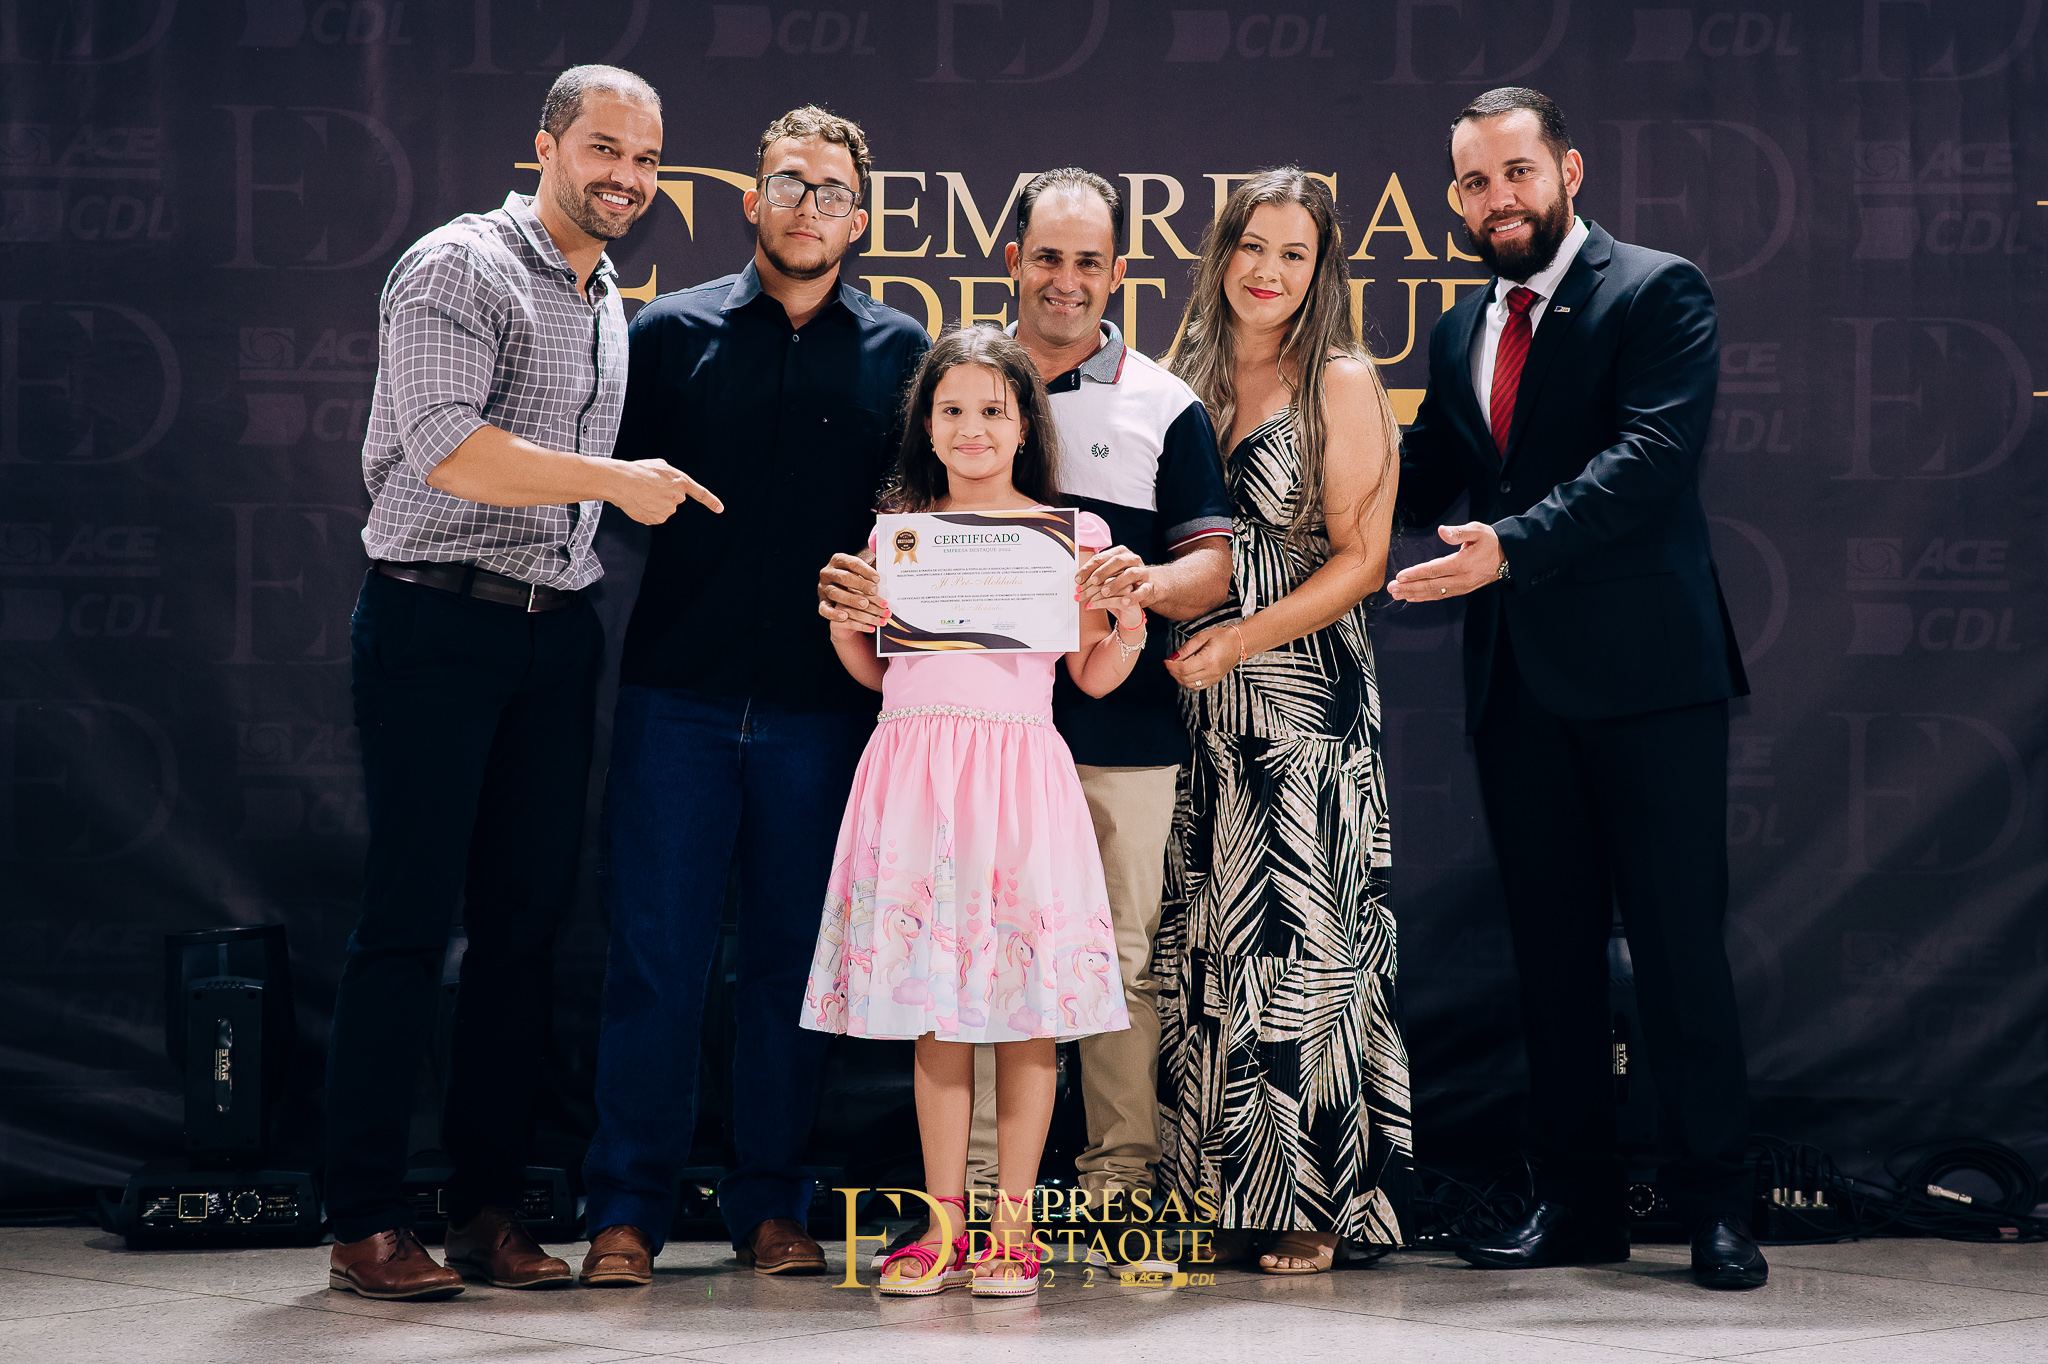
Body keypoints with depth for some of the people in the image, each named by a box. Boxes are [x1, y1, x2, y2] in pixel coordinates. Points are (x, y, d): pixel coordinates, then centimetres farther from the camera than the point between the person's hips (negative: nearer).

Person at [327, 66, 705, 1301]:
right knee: (412, 919, -5)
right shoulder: (459, 267, -6)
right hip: (439, 626, -7)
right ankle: (366, 1220, 1)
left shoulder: (609, 301, 19)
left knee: (527, 920, 6)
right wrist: (617, 482, -13)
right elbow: (445, 445, -19)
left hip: (556, 634, 7)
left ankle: (490, 1208, 13)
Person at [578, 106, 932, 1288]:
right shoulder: (672, 332, 8)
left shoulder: (900, 353, 9)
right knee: (658, 956, -1)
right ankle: (629, 1212, 7)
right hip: (680, 694, -1)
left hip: (822, 703, 1)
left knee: (794, 962, 7)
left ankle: (773, 1207, 17)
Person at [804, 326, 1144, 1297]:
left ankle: (1012, 1227, 9)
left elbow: (1093, 676, 9)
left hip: (1017, 766, -2)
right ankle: (943, 1226, 13)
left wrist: (1129, 622, -9)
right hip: (914, 763, 2)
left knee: (1027, 1008, 0)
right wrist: (842, 622, -2)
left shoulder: (1070, 535, 6)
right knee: (934, 1004, 5)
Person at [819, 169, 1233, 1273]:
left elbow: (1213, 562, 2)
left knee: (1119, 955, 1)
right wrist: (856, 583, -8)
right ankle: (970, 1193, 9)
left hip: (1118, 728, -1)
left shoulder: (1165, 408, 7)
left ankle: (1120, 1184, 11)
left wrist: (1149, 583, -19)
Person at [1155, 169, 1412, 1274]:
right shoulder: (1187, 379, 13)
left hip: (1308, 697, -5)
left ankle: (1316, 1205, 4)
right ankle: (1230, 1194, 12)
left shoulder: (1342, 384, -2)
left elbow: (1361, 558, -8)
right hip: (1201, 710, 5)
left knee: (1299, 939, -5)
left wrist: (1244, 638, -16)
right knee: (1207, 945, 4)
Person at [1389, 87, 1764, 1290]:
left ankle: (1716, 1202, 7)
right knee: (1551, 945, 10)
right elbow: (1419, 482, 16)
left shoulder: (1658, 292, -4)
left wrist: (1513, 544, -26)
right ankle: (1580, 1199, 19)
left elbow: (1654, 451, -17)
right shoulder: (1464, 331, 17)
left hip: (1646, 669, -6)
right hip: (1519, 680, 6)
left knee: (1679, 939, -2)